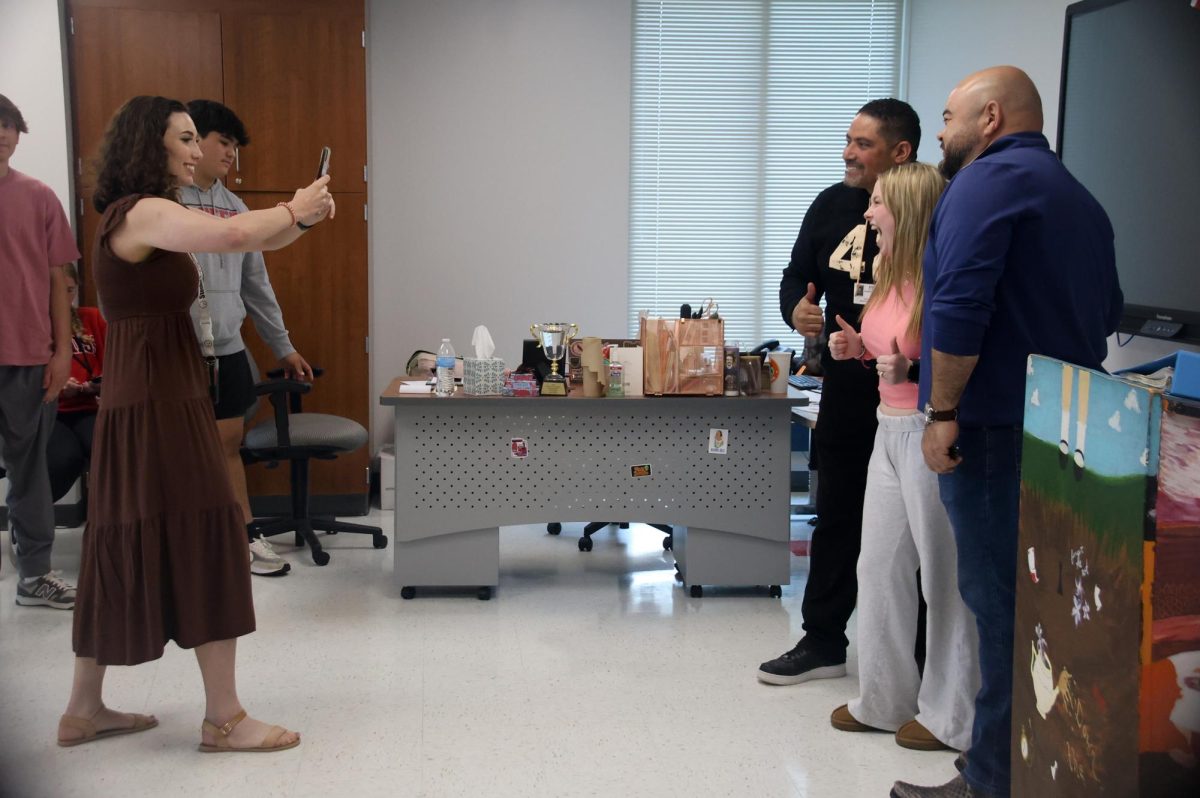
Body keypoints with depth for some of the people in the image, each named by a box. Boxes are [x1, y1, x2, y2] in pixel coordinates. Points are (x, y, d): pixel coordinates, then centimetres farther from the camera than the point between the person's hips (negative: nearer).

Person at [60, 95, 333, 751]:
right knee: (205, 543, -5)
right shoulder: (143, 212, -15)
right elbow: (232, 236, -31)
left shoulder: (154, 215, 16)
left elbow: (242, 240, 15)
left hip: (143, 405, 10)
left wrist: (303, 218, -3)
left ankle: (84, 710, 24)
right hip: (157, 406, -10)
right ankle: (224, 719, 3)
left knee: (123, 550, 14)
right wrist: (293, 209, -13)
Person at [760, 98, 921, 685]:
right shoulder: (832, 205, 6)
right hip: (845, 392, 6)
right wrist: (796, 310, -8)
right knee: (835, 517, 15)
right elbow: (797, 275, 14)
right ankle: (823, 641, 29)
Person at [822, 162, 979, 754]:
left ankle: (950, 715, 19)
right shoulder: (889, 275, 11)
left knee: (944, 576, 3)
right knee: (879, 567, 14)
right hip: (890, 432, 9)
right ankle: (883, 700, 28)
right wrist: (858, 347, 6)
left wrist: (912, 370, -28)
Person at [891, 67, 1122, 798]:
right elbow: (1106, 312, 22)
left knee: (1003, 605, -4)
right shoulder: (1079, 197, 20)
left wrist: (943, 412, -17)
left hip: (1000, 426, -9)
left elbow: (960, 304, -20)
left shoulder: (990, 179, -9)